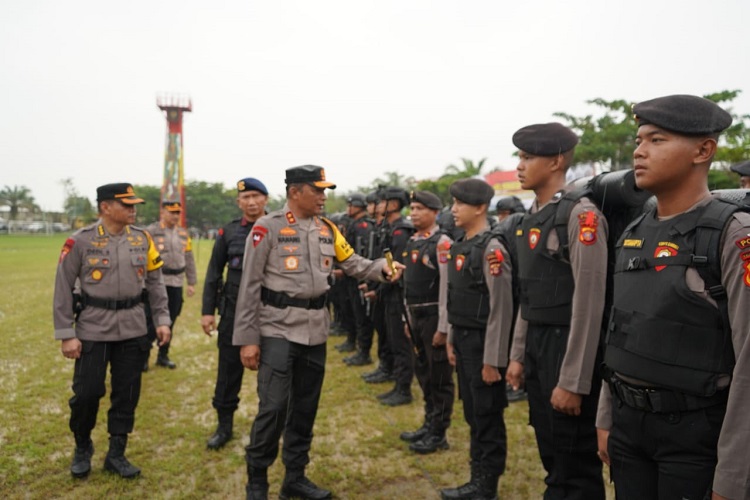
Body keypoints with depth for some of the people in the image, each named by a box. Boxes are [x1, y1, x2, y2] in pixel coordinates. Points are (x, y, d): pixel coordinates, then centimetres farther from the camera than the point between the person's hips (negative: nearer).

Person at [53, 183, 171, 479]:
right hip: (92, 329, -3)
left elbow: (155, 282, 9)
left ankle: (116, 454, 25)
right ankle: (82, 447, 32)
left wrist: (162, 319, 4)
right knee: (87, 392, 4)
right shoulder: (81, 241, -8)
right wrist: (65, 334, -7)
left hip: (133, 329, 3)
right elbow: (63, 289, -5)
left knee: (127, 394, 9)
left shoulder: (142, 238, 2)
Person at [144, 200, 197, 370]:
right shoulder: (150, 232, -4)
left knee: (170, 322, 11)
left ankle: (163, 355, 24)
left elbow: (189, 260, 14)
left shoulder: (183, 234, 12)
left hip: (176, 284, 5)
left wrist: (191, 283, 12)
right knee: (151, 321, -3)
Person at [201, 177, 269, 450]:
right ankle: (224, 425, 25)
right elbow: (213, 273, 5)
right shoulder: (228, 232, 2)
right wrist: (207, 310, 1)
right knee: (229, 369, 8)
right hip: (233, 310, 1)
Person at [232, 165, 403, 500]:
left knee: (305, 407, 14)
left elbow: (353, 264, 12)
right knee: (273, 407, -6)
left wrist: (381, 268, -9)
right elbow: (250, 287, -9)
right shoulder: (268, 228, -9)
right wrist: (247, 339, -11)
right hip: (278, 330, -6)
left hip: (315, 331, 6)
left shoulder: (327, 230, 8)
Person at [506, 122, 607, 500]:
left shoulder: (580, 215, -16)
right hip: (536, 345, 8)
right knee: (551, 454, 21)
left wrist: (573, 381, -18)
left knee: (576, 462, 7)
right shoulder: (531, 218, 10)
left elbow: (589, 301, -19)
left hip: (567, 348, -8)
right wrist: (518, 355, 15)